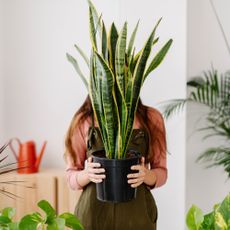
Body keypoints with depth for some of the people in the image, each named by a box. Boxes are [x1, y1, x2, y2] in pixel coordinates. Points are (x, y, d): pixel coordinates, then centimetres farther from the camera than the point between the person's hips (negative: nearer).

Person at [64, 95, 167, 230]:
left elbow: (161, 172, 3)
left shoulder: (152, 117, -2)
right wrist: (87, 174, -20)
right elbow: (71, 176, 2)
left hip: (137, 214, 0)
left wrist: (146, 175, -19)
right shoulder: (83, 120, -3)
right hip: (94, 213, 0)